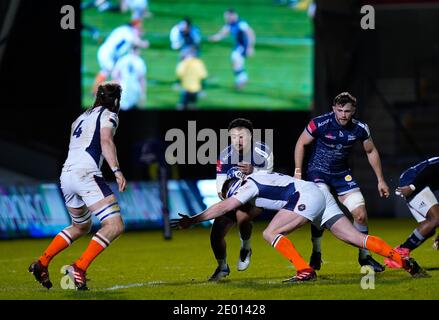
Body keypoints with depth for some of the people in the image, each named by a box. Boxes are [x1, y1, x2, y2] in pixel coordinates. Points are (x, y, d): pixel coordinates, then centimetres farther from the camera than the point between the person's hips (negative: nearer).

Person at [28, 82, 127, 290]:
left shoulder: (81, 118, 29)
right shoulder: (108, 116, 6)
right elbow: (105, 141, -12)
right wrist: (116, 170, -23)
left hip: (66, 176, 9)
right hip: (86, 174, -9)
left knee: (81, 227, 29)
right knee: (115, 226, -13)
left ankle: (42, 263, 23)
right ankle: (79, 268, -25)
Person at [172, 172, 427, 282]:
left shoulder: (248, 185, 0)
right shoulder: (258, 180, 26)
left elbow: (223, 207, -3)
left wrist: (193, 220, 2)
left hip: (308, 197, -9)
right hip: (322, 193, 9)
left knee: (271, 234, -7)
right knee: (357, 238, 2)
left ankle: (305, 271, -19)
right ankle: (402, 259, -9)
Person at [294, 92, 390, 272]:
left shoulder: (360, 128, -10)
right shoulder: (320, 124, -20)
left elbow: (371, 151, 7)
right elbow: (301, 143, -6)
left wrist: (380, 179, 8)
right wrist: (298, 172, -10)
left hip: (342, 173, 3)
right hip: (318, 171, -3)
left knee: (361, 214, -5)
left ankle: (364, 256, 11)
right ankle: (316, 254, -7)